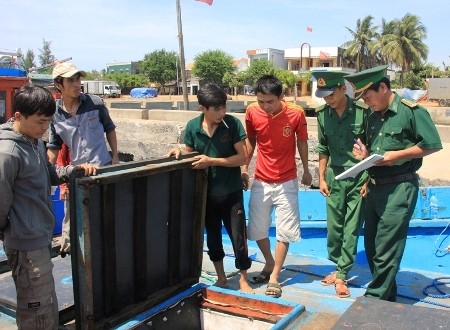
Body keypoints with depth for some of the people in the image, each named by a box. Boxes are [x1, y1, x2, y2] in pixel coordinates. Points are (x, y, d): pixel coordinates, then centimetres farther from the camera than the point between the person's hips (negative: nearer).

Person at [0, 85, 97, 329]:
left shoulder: (35, 141, 6)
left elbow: (48, 175, 18)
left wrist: (76, 169, 1)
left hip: (40, 237, 9)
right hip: (26, 244, -9)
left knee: (37, 308, 24)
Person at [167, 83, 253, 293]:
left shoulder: (232, 124, -14)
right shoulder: (192, 126, -6)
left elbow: (242, 158, -14)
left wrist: (212, 161, -21)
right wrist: (180, 152, -14)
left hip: (231, 191, -3)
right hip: (206, 192, 3)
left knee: (238, 236, 4)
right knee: (212, 236, 15)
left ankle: (243, 279, 24)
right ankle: (221, 277, 36)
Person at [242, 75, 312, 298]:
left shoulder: (296, 114, -15)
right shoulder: (252, 112, -11)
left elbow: (302, 142, 1)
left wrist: (306, 170, 11)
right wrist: (244, 168, 6)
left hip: (287, 182, -2)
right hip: (260, 181, 2)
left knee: (285, 231, 2)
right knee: (257, 229, 10)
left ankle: (274, 277, 16)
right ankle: (270, 263, 36)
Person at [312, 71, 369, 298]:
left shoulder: (362, 112, -13)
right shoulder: (322, 114, -1)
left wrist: (369, 180, -8)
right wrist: (322, 177, 6)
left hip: (358, 177, -4)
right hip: (334, 176, 4)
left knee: (351, 228, 2)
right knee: (333, 226, 10)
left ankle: (341, 274, 11)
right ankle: (339, 267, 26)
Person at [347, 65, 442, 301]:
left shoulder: (411, 111, -9)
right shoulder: (373, 117, 12)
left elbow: (432, 144, -12)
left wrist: (396, 155, -17)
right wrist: (365, 155, 1)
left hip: (399, 187, -8)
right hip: (374, 186, 8)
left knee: (386, 250, -4)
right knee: (371, 246, 13)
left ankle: (375, 299, 7)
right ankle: (387, 295, 27)